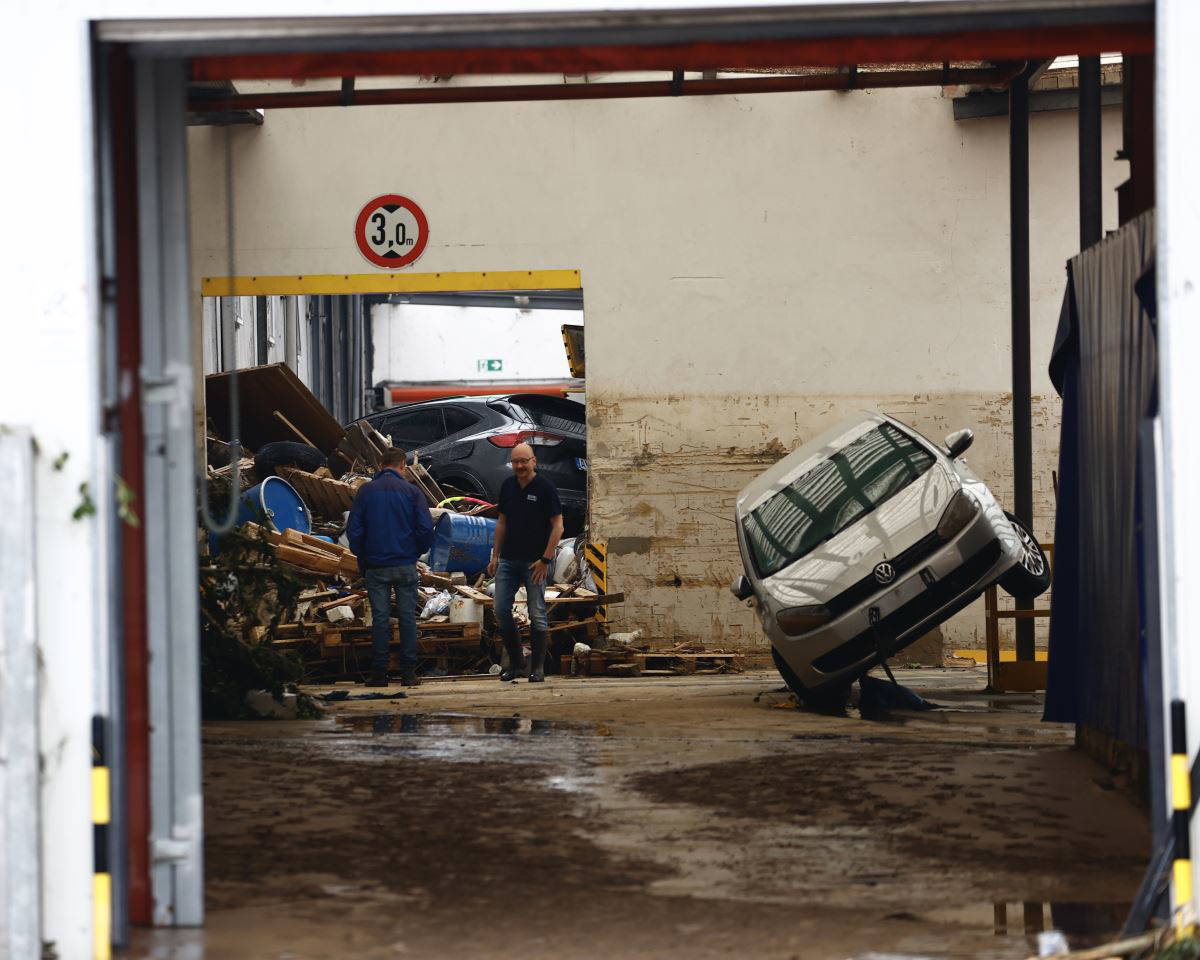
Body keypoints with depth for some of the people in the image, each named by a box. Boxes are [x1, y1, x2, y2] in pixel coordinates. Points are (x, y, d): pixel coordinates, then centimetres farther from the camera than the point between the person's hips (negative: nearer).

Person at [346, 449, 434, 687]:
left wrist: (363, 560, 11)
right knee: (407, 617, 4)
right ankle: (408, 672, 3)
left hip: (376, 567, 1)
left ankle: (379, 673, 3)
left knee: (380, 619, 3)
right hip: (406, 565, -1)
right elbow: (426, 528, -5)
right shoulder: (411, 491, -1)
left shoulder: (366, 491, 2)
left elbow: (353, 530, 1)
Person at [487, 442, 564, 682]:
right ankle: (515, 662, 12)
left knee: (537, 614, -1)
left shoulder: (545, 488, -7)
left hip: (535, 561, -5)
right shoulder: (508, 486, 9)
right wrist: (495, 556, 12)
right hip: (508, 560, 5)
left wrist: (545, 559, -14)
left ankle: (538, 668, 6)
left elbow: (558, 526, -8)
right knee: (501, 610, 0)